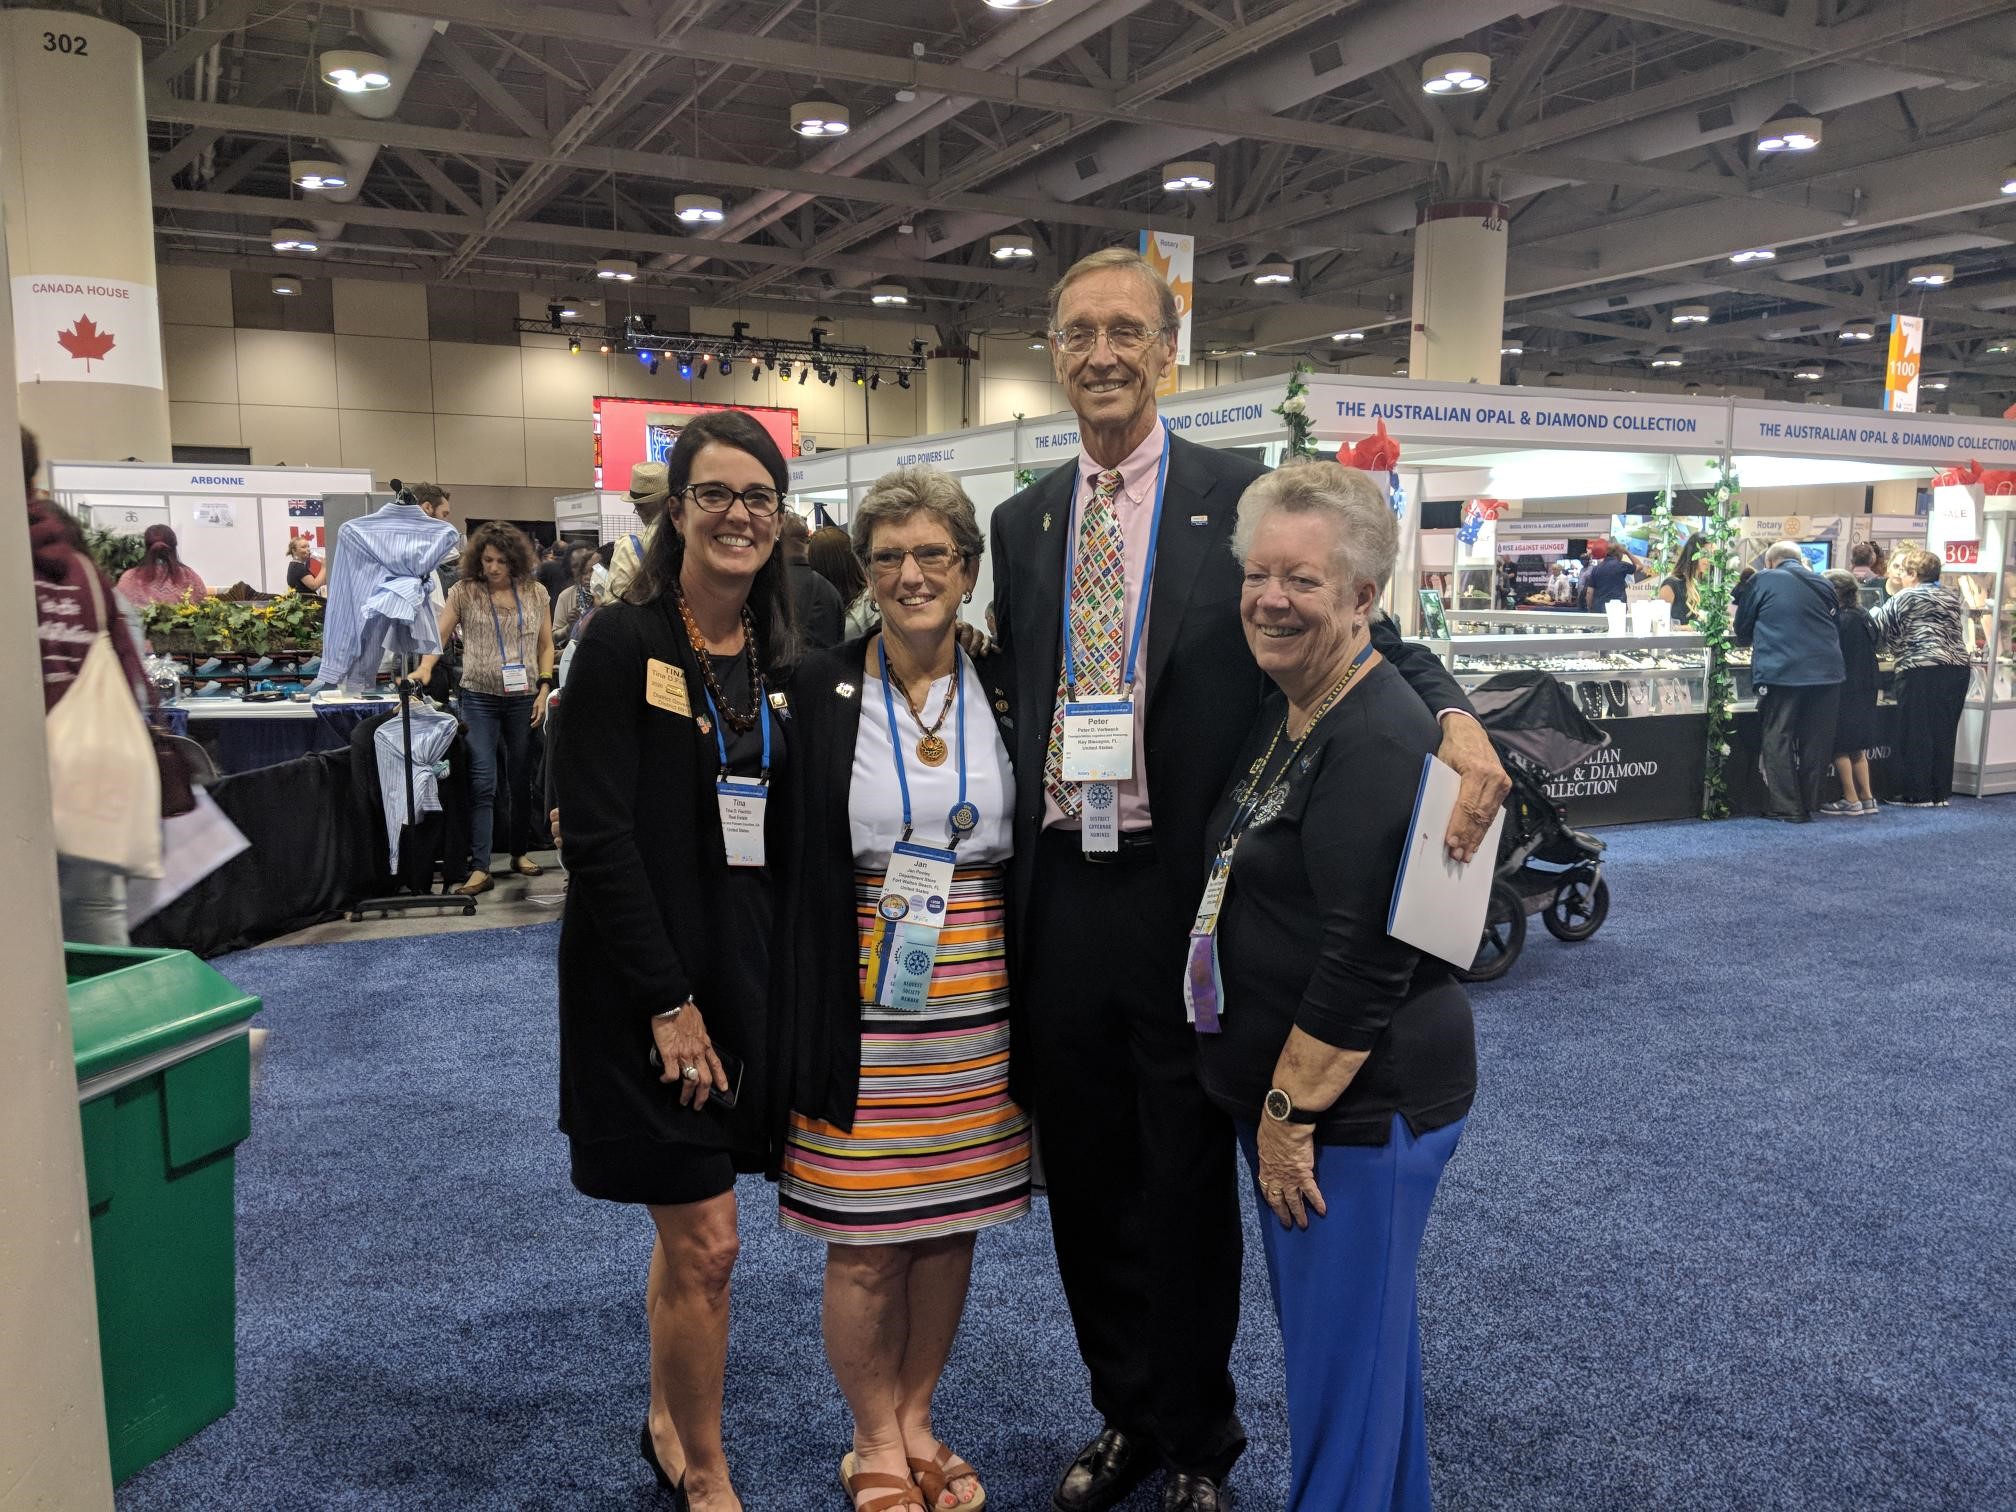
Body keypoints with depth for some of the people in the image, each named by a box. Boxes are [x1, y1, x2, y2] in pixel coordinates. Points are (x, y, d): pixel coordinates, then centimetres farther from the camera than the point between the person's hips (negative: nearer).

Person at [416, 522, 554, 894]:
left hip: (524, 699, 2)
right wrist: (425, 668, -20)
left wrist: (544, 689, -1)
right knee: (482, 783, -8)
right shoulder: (465, 593, 0)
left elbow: (546, 646, 9)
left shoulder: (536, 593, 5)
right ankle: (480, 868, -8)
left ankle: (520, 852, 28)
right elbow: (439, 635, -2)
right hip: (480, 699, -2)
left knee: (521, 780, 11)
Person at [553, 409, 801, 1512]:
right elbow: (597, 835, -16)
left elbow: (786, 839, 11)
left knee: (690, 1223, 19)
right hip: (647, 982, -6)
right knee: (705, 1242, 0)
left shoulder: (781, 659, 8)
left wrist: (781, 982, 4)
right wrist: (669, 1000, -17)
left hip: (747, 973, 6)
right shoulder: (622, 643, -11)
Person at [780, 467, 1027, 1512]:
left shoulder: (1008, 688, 2)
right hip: (862, 1002, -2)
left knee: (950, 1225, 14)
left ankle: (916, 1420, 37)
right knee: (865, 1244, 6)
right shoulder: (819, 690, -5)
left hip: (978, 997, 3)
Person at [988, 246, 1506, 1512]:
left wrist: (1454, 717, -26)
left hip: (1184, 893, -4)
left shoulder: (1244, 495, -4)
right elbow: (1016, 696, 13)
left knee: (1190, 1181, 11)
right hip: (1059, 895, 4)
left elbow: (1355, 632, -7)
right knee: (1086, 1179, 16)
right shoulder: (1025, 521, 9)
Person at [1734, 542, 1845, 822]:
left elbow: (1742, 630, 11)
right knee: (1815, 740, 11)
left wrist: (1749, 641, 33)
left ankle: (1786, 807, 2)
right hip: (1826, 670, 4)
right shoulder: (1822, 583, 15)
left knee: (1778, 738, 3)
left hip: (1780, 670, -4)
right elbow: (1836, 623, 24)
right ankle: (1809, 804, 17)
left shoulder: (1762, 581, 3)